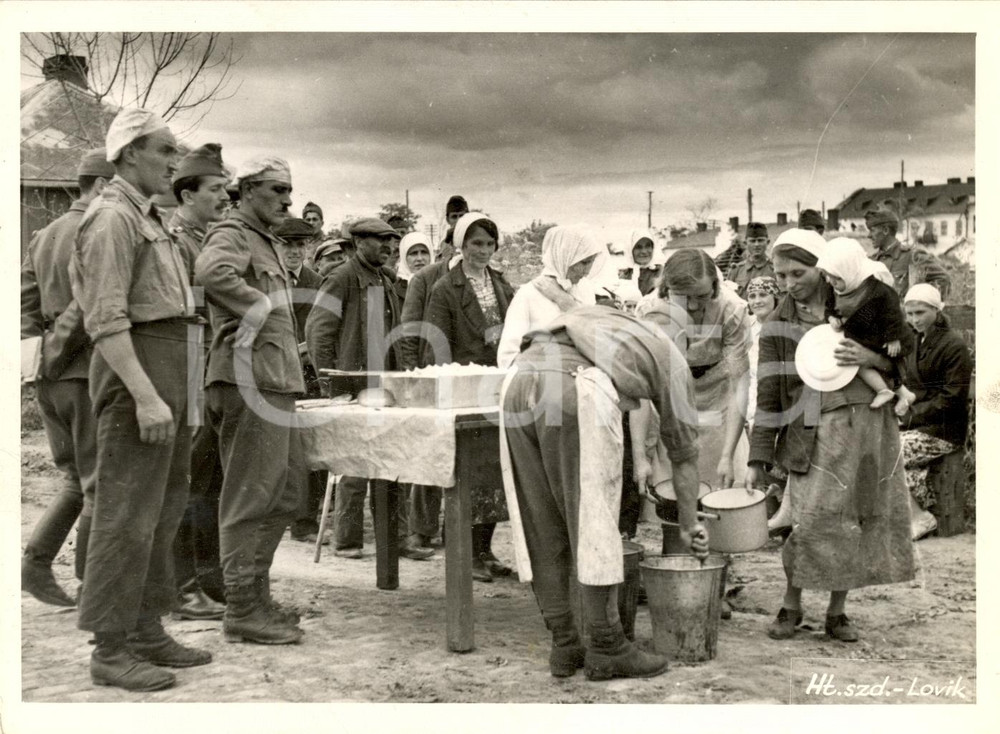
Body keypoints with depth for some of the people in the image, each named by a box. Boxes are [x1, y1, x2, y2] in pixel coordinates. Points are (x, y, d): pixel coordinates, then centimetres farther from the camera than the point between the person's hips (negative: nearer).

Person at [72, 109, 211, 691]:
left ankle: (147, 631, 21)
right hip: (136, 369, -10)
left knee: (164, 510, 13)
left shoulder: (150, 219, 20)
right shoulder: (113, 218, -10)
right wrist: (146, 396, -25)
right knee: (128, 513, -7)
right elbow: (106, 320, -19)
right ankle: (111, 649, 0)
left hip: (171, 370, 10)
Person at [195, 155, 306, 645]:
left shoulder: (268, 242, 24)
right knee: (248, 501, -5)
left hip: (275, 383, 10)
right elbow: (211, 271, -30)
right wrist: (258, 306, -19)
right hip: (250, 381, -10)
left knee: (281, 498, 15)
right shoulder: (231, 234, -7)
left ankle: (257, 595, 26)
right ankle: (242, 611, 2)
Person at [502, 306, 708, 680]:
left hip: (519, 383, 6)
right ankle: (606, 649, 12)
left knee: (540, 528, 13)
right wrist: (689, 524, 44)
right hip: (577, 393, -5)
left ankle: (564, 646, 19)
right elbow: (684, 453, 33)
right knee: (593, 523, 5)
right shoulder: (672, 362, 27)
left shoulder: (598, 323, 41)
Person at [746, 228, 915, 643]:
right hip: (815, 433, -2)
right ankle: (791, 606, 10)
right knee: (813, 521, -13)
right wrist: (758, 458, -2)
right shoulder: (778, 326, 3)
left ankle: (837, 613, 21)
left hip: (869, 426, 2)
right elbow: (769, 395, 2)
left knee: (863, 519, 4)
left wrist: (871, 357, -12)